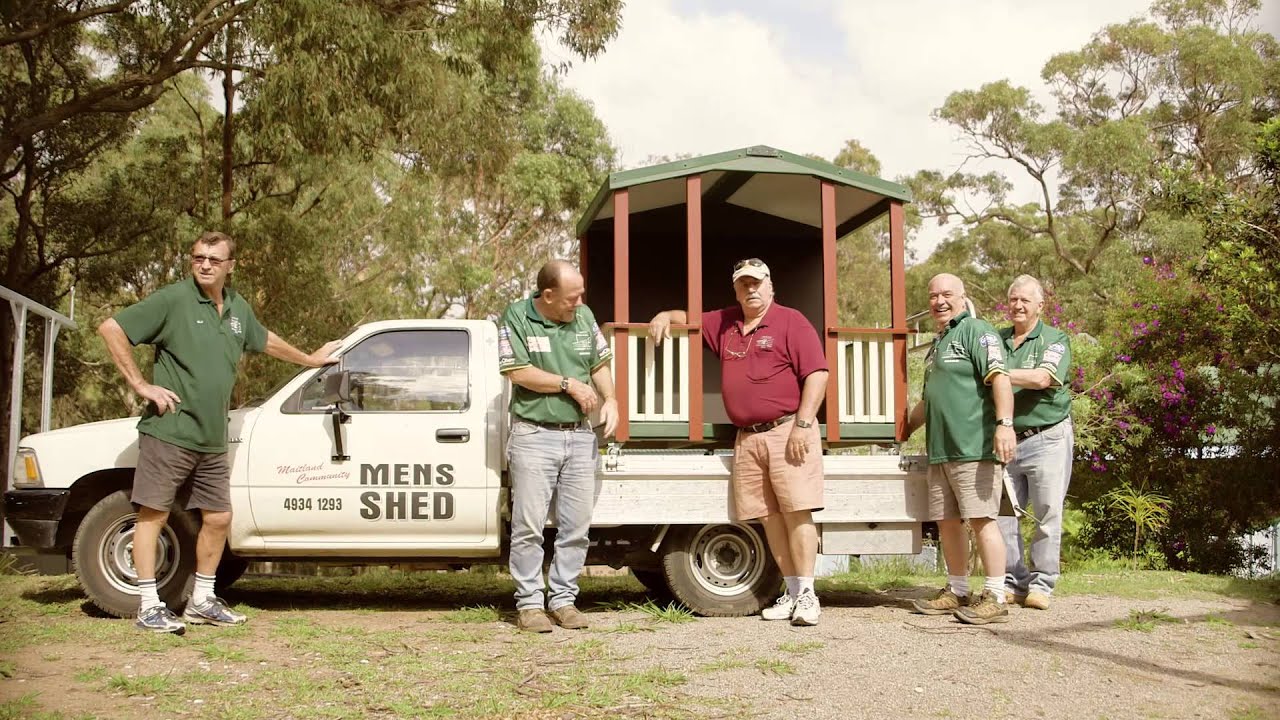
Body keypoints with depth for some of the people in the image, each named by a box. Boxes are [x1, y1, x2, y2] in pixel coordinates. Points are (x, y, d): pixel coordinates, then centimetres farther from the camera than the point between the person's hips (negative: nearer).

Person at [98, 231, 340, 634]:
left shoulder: (238, 309, 13)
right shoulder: (173, 299, -8)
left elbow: (266, 341, 33)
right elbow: (111, 328, -12)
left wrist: (310, 359, 42)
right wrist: (140, 384, -13)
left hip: (212, 440, 7)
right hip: (169, 433, -7)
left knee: (218, 518, 9)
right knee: (153, 514, -1)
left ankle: (202, 601, 22)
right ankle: (149, 607, 5)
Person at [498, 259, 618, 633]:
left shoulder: (584, 317, 8)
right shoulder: (516, 317, -6)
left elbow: (600, 364, 16)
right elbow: (518, 373, -12)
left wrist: (610, 399, -1)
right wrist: (570, 385, -11)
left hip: (580, 436, 5)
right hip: (534, 436, -4)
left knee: (577, 525, 7)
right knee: (529, 525, -1)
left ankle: (563, 597, 18)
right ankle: (529, 602, 8)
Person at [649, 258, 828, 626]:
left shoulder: (791, 322, -1)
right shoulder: (725, 323, 18)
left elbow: (817, 374, -8)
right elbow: (691, 318, 34)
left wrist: (803, 423, -15)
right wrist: (666, 315, 11)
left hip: (787, 432, -6)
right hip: (746, 438, 6)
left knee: (796, 512, -8)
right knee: (768, 517, 5)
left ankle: (807, 595, -4)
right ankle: (792, 593, 12)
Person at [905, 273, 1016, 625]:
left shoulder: (976, 331, -3)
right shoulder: (936, 345, 24)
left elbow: (999, 378, -17)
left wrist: (1004, 424, -28)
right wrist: (902, 432, 39)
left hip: (974, 447, -9)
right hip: (940, 451, 9)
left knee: (981, 519, -9)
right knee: (947, 521, 11)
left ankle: (995, 599, -4)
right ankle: (957, 593, 21)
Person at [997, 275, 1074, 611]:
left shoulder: (1055, 340, 0)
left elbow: (1042, 378, -18)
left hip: (1047, 439, -4)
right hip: (1007, 440, 4)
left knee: (1047, 514, 0)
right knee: (1002, 513, 3)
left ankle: (1040, 584, 8)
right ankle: (1012, 581, 12)